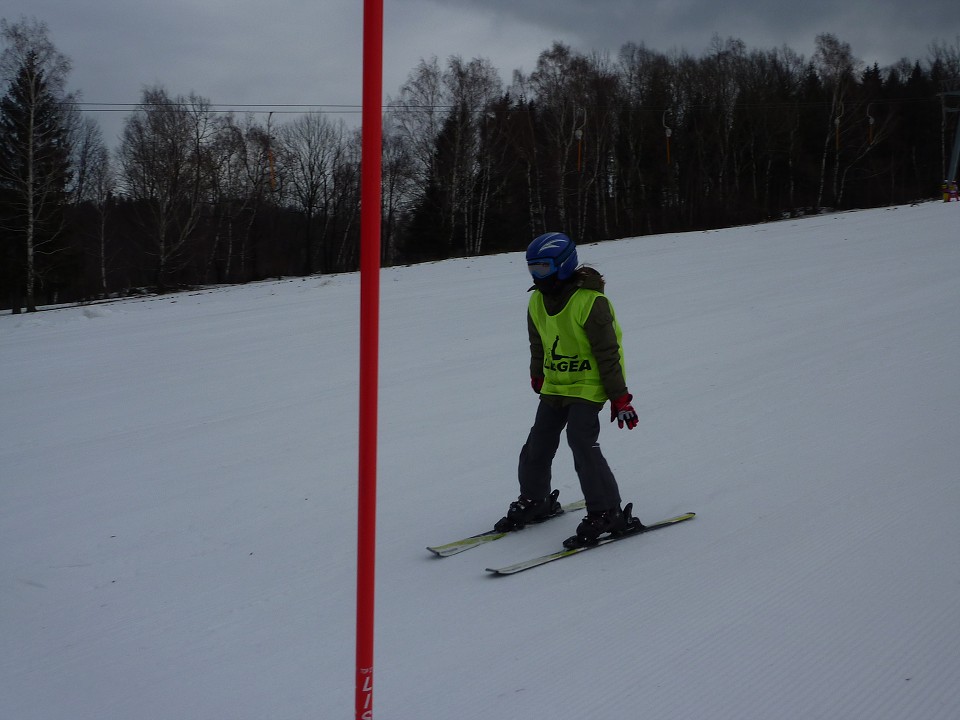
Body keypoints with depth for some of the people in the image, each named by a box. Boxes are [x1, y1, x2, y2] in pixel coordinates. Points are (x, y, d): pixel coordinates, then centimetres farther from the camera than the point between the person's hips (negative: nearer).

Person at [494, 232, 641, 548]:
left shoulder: (590, 302, -20)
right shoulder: (537, 302, 2)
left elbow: (608, 354, -17)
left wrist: (620, 398, -15)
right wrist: (538, 379, 23)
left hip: (587, 386, -7)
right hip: (554, 386, 7)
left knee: (582, 443, -20)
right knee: (537, 446, 9)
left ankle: (606, 512, -11)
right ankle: (534, 501, 29)